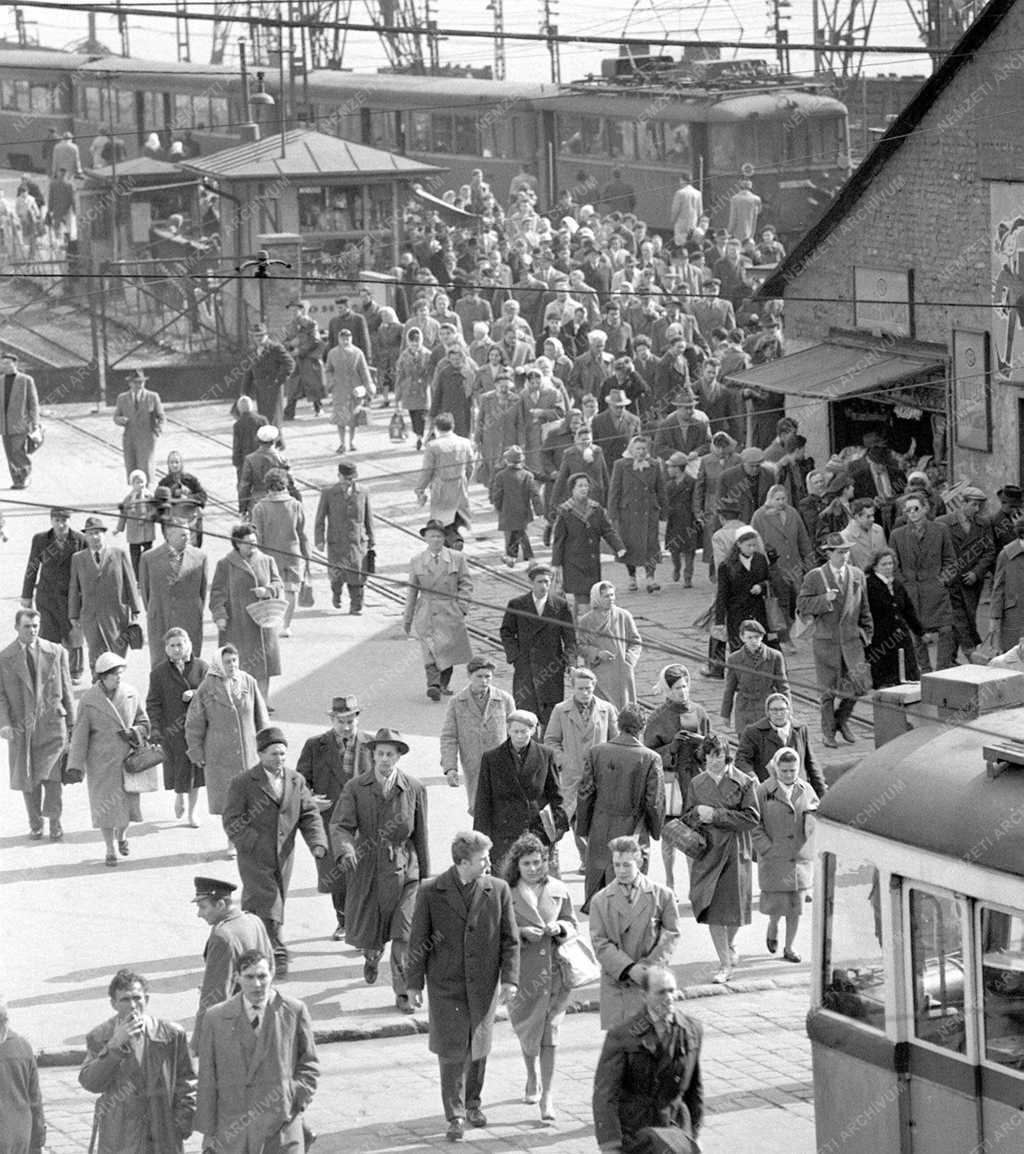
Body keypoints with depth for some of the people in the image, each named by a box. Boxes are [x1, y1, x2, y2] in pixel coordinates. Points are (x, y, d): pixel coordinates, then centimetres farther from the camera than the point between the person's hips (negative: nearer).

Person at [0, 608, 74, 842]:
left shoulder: (56, 653, 3)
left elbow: (66, 690, 8)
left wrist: (71, 723, 8)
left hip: (52, 723, -1)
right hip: (21, 726, 1)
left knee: (52, 775, -8)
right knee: (27, 779, 8)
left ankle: (54, 821, 9)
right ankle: (35, 824, 23)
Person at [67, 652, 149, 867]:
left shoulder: (132, 695, 0)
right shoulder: (89, 700, -8)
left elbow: (144, 725, 9)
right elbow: (80, 735, -6)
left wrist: (133, 732, -13)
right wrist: (76, 766, -9)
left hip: (128, 758, 2)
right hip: (101, 762, -2)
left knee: (128, 801, 8)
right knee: (105, 806, -1)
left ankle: (122, 836, 39)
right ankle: (110, 850, 13)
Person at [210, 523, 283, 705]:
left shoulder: (267, 562, 10)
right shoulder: (225, 565, 1)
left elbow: (279, 585, 9)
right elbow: (217, 593, -2)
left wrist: (267, 591, -12)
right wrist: (219, 614, -15)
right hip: (237, 624, -3)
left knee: (263, 662, 4)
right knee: (238, 664, -7)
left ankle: (262, 702, 13)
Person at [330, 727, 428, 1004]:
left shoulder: (414, 789, -2)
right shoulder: (355, 788, -4)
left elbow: (421, 836, 4)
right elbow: (340, 825, -13)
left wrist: (425, 876, 10)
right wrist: (345, 851, -35)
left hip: (404, 870, -1)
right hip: (366, 871, 1)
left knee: (404, 936, -10)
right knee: (365, 935, 13)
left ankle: (403, 994, 4)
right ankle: (373, 955, 49)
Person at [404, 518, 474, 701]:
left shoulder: (456, 558, 5)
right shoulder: (417, 561, 8)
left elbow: (466, 584, 6)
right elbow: (412, 590, 13)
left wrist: (462, 606, -9)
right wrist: (408, 618, 13)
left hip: (450, 612, 1)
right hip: (426, 612, -1)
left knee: (449, 649, 7)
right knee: (430, 648, -16)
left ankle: (443, 684, 25)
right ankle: (433, 685, -25)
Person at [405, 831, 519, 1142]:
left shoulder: (498, 890, -3)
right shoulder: (431, 892, -8)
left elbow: (510, 939, 2)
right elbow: (418, 940, -1)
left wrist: (509, 978, -6)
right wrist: (414, 983, 0)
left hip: (483, 984, 2)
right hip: (446, 985, -2)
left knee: (478, 1047, 12)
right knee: (451, 1049, -3)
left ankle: (472, 1103, 33)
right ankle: (455, 1116, 6)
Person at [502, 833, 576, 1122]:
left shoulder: (557, 889, 4)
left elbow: (573, 924, 14)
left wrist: (559, 928, -8)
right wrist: (521, 933, -17)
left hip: (555, 970, 1)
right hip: (523, 972, -1)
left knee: (549, 1033, -3)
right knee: (527, 1028, 10)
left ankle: (546, 1097, 0)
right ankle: (532, 1076, 39)